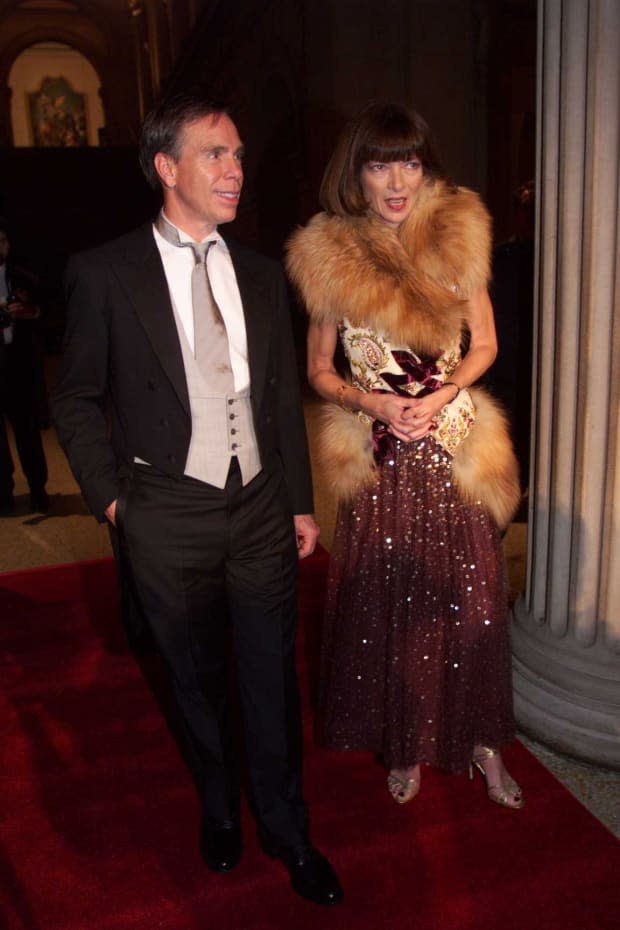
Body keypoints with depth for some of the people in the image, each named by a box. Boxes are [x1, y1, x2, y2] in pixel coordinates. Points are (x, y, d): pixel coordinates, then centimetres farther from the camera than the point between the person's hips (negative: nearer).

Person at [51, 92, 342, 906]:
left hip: (261, 509, 3)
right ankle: (220, 807, 44)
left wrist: (300, 501, 9)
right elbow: (76, 399, 1)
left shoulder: (262, 275, 7)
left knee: (273, 679, 12)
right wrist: (111, 497, -5)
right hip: (169, 518, -2)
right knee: (198, 680, 16)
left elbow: (286, 397, 10)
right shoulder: (104, 274, -5)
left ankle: (286, 829, 35)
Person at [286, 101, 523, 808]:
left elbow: (484, 343, 8)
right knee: (387, 598, 7)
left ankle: (480, 739, 30)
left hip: (456, 442, 1)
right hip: (381, 455, -1)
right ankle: (402, 745, 30)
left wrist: (439, 396, -10)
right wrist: (375, 403, -14)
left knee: (471, 595, 6)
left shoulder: (459, 234, 2)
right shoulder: (330, 256, -2)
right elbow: (319, 370, 4)